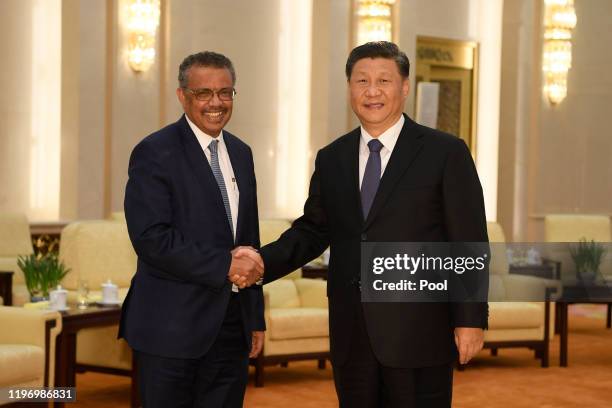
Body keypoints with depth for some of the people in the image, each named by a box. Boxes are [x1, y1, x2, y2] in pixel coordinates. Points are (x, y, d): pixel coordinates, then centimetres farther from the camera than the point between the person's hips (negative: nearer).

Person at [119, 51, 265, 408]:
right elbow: (151, 238, -18)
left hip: (232, 326, 6)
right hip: (172, 328, -6)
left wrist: (256, 318, 16)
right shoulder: (155, 152, -8)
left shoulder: (241, 153, 14)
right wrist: (224, 265, -17)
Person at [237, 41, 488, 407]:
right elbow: (313, 230, 16)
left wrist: (471, 320, -9)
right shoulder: (331, 159, 10)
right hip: (351, 337, 4)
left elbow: (469, 243, -5)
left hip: (419, 335, -4)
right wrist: (265, 261, -2)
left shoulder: (446, 153, -3)